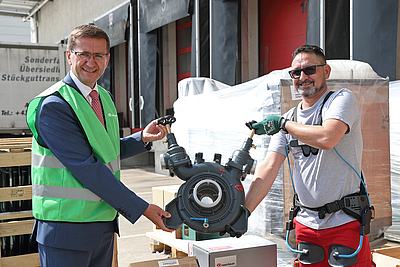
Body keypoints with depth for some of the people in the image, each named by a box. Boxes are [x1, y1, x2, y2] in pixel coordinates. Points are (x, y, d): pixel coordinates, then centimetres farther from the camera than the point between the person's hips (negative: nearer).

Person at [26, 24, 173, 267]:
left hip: (105, 223, 8)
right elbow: (86, 168, -21)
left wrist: (143, 138, 4)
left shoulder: (105, 98, 11)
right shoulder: (52, 105, -16)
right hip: (65, 228, -7)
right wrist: (141, 208, -19)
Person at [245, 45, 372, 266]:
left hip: (344, 222, -4)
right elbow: (269, 168, -1)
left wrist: (283, 124, -10)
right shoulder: (288, 119, 9)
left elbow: (327, 138, -25)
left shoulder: (343, 99, -5)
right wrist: (243, 211, -13)